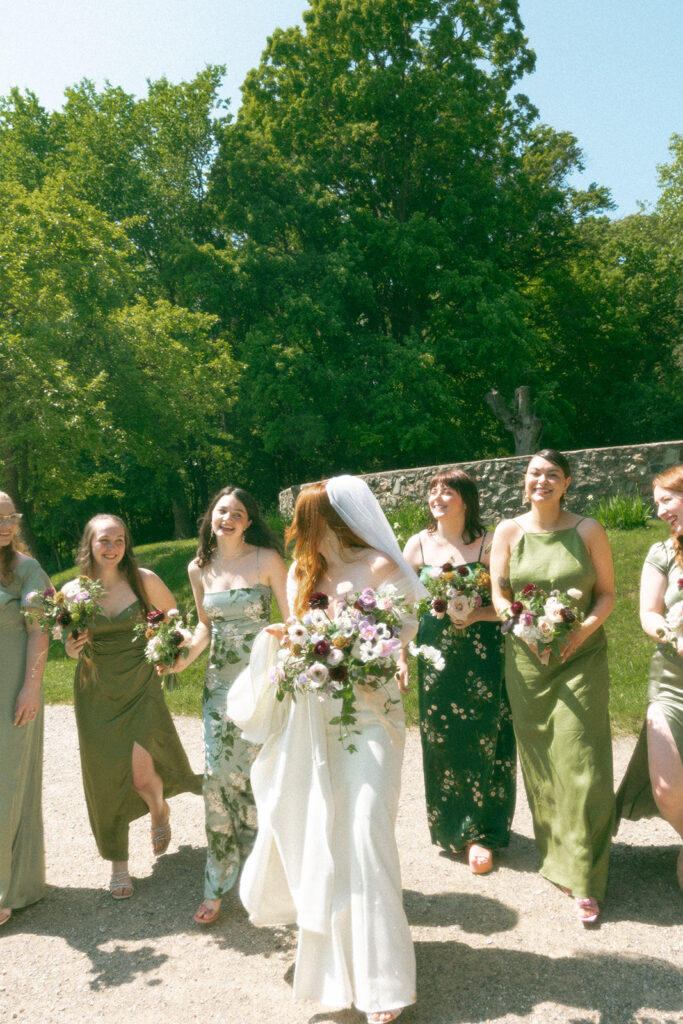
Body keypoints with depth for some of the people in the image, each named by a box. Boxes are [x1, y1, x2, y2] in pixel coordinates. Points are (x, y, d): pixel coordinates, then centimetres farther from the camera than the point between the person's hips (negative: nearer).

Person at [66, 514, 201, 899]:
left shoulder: (143, 580, -8)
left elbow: (174, 613, 10)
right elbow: (71, 649, 5)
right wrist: (74, 645, -17)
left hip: (141, 687, -1)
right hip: (96, 694, 2)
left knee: (142, 776, -8)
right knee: (107, 778, 5)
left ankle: (160, 811, 31)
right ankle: (118, 863, 27)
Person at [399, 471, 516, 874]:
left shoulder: (488, 543, -6)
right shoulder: (419, 544, 2)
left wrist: (478, 614, -20)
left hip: (483, 657, -2)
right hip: (436, 656, 2)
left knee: (483, 740, 4)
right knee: (441, 742, 9)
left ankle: (480, 833, 22)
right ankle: (450, 826, 31)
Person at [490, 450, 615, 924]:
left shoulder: (588, 530, -1)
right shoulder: (509, 531, 2)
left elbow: (607, 592, 2)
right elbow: (499, 595, 4)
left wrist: (585, 629, -14)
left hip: (581, 657, -1)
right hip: (526, 659, 2)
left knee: (580, 763, -3)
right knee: (539, 761, 10)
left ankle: (585, 882, 10)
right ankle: (556, 854, 30)